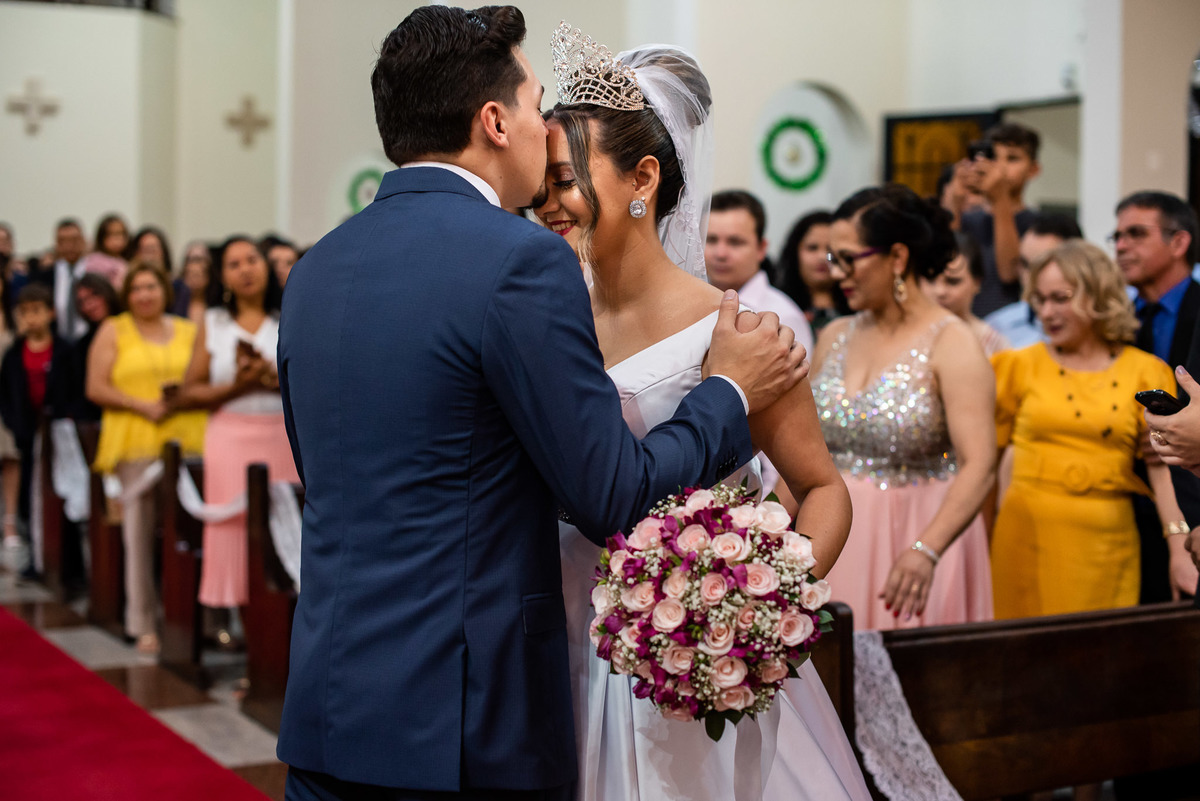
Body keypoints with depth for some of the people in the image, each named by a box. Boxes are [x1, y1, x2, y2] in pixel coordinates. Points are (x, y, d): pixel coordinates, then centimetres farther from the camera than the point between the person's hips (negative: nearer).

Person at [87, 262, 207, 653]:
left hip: (187, 440, 2)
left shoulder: (188, 331, 17)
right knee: (140, 529, -5)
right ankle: (143, 623, 1)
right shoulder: (113, 331, 10)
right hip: (134, 441, -2)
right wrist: (144, 406, -9)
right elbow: (96, 388, 2)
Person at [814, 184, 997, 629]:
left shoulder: (950, 343, -10)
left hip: (924, 536, -5)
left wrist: (925, 551, -32)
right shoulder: (835, 337, 8)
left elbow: (979, 466, -20)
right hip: (836, 539, 5)